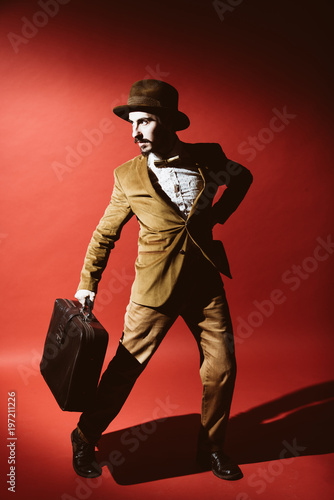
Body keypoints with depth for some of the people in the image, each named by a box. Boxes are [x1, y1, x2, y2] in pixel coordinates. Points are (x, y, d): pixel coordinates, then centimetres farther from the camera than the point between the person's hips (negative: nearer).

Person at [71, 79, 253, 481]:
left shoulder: (208, 157, -2)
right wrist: (87, 283, 4)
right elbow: (105, 233, 4)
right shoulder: (127, 176, -6)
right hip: (155, 288, -2)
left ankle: (211, 447, 32)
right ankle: (84, 440, 28)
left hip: (205, 282, 3)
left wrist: (217, 214, 6)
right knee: (125, 368, 4)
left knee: (221, 366, 8)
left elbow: (243, 177, 19)